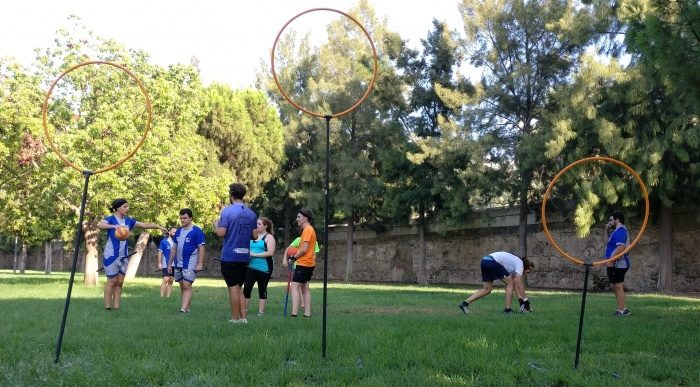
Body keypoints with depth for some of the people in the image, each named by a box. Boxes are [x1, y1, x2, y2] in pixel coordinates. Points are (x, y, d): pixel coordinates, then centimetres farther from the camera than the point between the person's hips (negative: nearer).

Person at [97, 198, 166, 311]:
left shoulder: (128, 221, 7)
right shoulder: (111, 219, -10)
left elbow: (144, 224, 12)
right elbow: (99, 225, -30)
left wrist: (159, 227, 4)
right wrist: (115, 226, -44)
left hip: (123, 256, 6)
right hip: (111, 256, -6)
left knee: (120, 282, 7)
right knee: (112, 281, -3)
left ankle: (116, 307, 11)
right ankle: (107, 307, 4)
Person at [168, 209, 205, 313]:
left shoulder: (197, 231, -7)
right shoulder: (178, 231, 13)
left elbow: (201, 248, -10)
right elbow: (174, 248, 18)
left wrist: (200, 264, -17)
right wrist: (170, 263, 16)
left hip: (190, 264, -7)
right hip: (178, 264, 7)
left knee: (187, 286, -12)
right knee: (182, 286, 9)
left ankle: (183, 309, -17)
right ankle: (186, 308, 15)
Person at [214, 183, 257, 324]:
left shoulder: (227, 210, -10)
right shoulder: (251, 213, 5)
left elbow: (221, 233, -15)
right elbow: (255, 235, 7)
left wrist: (215, 226, 6)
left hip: (229, 255, -5)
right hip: (244, 256, 5)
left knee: (233, 287, 2)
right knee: (239, 287, 15)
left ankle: (235, 318, 6)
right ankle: (243, 317, 13)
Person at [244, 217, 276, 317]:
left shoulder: (269, 237, -4)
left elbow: (270, 252, -15)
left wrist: (255, 254, -17)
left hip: (264, 268, -5)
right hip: (251, 267, 5)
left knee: (262, 289, 5)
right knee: (246, 288, -2)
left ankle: (261, 311, 12)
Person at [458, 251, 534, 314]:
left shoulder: (514, 264, 26)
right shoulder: (520, 264, 1)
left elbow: (515, 283, 27)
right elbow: (519, 284, -6)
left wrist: (520, 298, 22)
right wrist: (525, 299, -2)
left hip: (484, 261, 10)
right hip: (492, 261, -10)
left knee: (487, 289, 12)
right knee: (510, 283, 1)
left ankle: (465, 303, 5)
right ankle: (507, 309, 3)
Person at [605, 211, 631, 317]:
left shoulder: (620, 231, -15)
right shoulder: (618, 231, 20)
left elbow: (621, 247, -26)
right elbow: (609, 240, 33)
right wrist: (607, 230, 16)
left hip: (618, 264, -11)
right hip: (617, 264, 11)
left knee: (618, 287, -8)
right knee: (617, 287, 15)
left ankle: (621, 311, -7)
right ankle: (622, 310, 20)